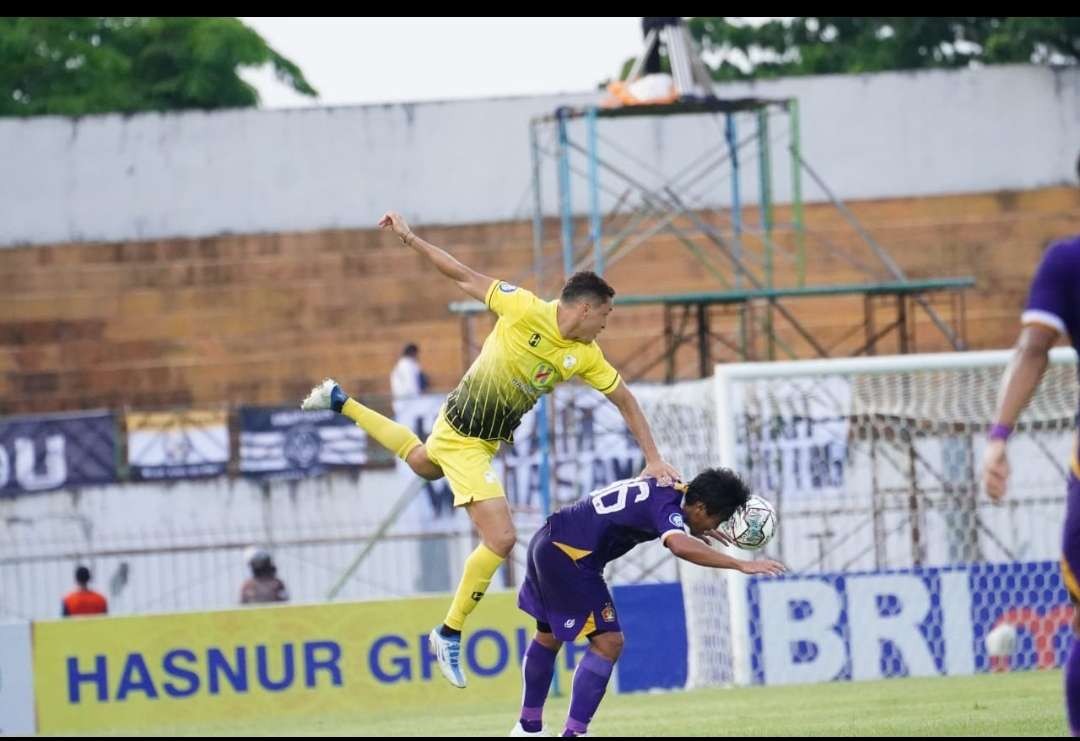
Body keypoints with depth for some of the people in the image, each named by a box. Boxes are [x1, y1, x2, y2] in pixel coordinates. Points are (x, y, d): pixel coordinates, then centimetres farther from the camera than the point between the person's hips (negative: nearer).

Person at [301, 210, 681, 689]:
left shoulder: (585, 357, -5)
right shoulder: (525, 310, -22)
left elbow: (624, 400, 4)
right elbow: (466, 278, -14)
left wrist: (653, 459, -1)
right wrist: (409, 239, -18)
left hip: (488, 441, 8)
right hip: (461, 435, -8)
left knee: (423, 465, 37)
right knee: (500, 539, -14)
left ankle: (343, 403, 52)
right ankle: (449, 634, 1)